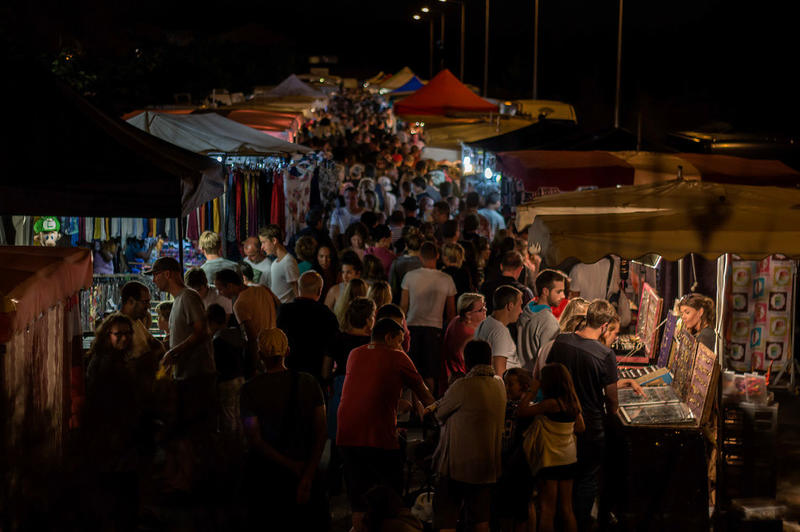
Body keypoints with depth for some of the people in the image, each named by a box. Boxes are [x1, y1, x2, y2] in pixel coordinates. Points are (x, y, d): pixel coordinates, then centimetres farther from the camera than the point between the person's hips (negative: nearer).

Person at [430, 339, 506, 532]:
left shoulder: (464, 386, -16)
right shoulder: (499, 386, 5)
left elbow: (440, 413, -4)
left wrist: (435, 406, 19)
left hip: (458, 465, -6)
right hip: (488, 465, 6)